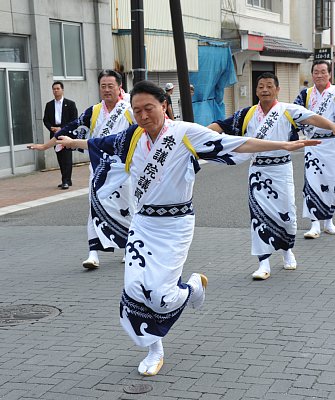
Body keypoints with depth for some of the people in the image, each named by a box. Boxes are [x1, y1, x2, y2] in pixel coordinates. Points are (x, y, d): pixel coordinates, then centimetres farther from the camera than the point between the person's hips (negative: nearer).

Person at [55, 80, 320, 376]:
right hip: (143, 223, 5)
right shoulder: (133, 137, 0)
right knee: (135, 288, -4)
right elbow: (102, 143, 21)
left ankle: (194, 286, 27)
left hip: (175, 226, -4)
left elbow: (236, 144, -15)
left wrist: (285, 146, -20)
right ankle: (155, 351, 19)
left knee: (161, 294, -11)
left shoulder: (186, 133, -13)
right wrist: (74, 142, 36)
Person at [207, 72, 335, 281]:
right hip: (258, 171, 2)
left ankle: (288, 250, 34)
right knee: (259, 214, -3)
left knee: (286, 213, 4)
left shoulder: (288, 110, -5)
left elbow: (312, 118, -18)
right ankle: (264, 264, 3)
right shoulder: (248, 114, 3)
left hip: (281, 169, -2)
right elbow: (221, 125, 2)